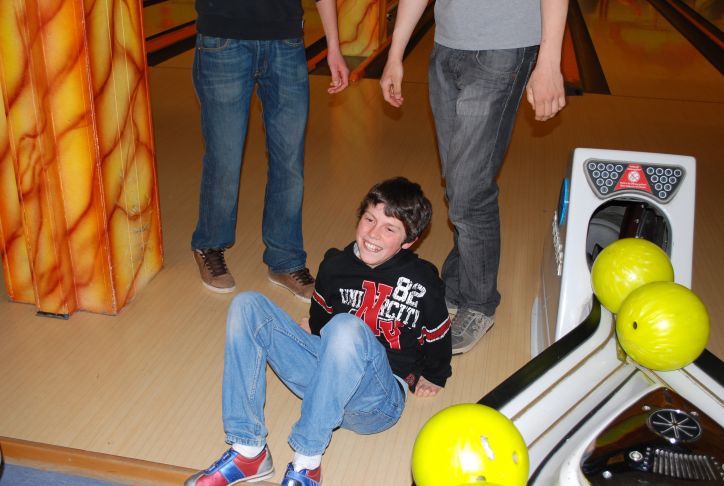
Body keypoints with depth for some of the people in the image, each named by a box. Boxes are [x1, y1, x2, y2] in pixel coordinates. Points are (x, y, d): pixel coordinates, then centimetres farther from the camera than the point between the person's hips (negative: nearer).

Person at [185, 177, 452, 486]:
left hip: (378, 402, -5)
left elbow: (438, 336, 12)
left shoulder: (422, 281, -5)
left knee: (347, 327, -37)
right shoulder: (335, 265, 4)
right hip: (325, 377, 5)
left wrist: (430, 377, 23)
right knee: (247, 305, -8)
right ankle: (247, 450, -15)